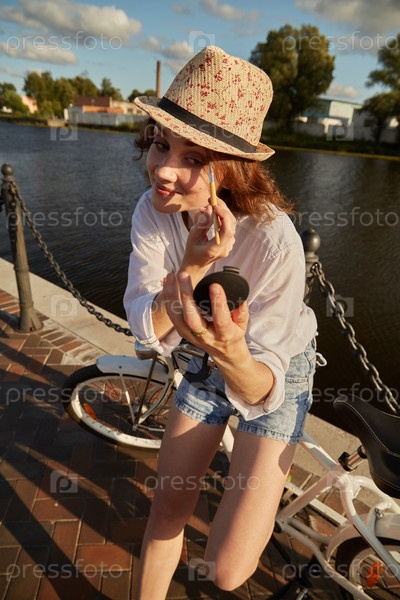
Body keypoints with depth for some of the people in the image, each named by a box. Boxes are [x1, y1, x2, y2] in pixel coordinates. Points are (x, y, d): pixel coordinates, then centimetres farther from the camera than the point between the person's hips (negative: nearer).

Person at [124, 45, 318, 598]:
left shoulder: (274, 241, -34)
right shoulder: (152, 213, -19)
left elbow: (262, 390, -31)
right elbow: (148, 331, -23)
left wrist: (233, 354, -53)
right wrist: (190, 267, -40)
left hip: (275, 372, -3)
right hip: (208, 361, 4)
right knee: (167, 509, 12)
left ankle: (259, 491, 34)